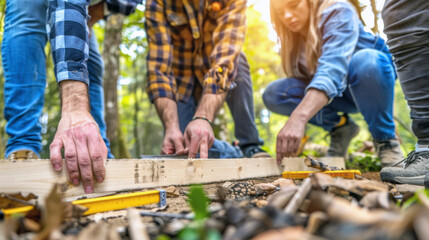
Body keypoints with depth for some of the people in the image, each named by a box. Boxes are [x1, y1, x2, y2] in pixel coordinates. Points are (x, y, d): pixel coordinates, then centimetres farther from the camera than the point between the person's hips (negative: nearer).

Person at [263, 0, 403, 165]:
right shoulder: (292, 36, -5)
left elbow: (332, 67, -41)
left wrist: (299, 118, -54)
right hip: (339, 95, 5)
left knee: (364, 60, -39)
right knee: (273, 94, -16)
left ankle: (386, 140, -18)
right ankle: (339, 126, -2)